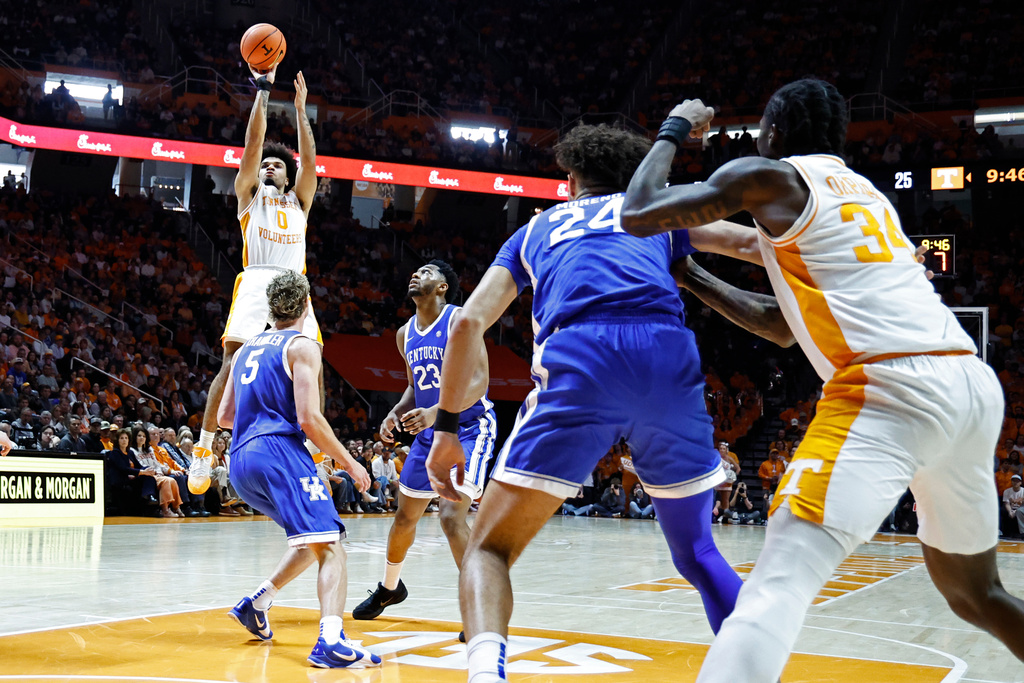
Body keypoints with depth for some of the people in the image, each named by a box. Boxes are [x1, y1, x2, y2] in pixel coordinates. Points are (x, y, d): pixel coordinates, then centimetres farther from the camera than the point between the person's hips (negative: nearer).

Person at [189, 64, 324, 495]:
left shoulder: (298, 201, 26)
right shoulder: (249, 195, 20)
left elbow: (309, 160, 12)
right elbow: (252, 144, 10)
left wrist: (300, 109, 8)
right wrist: (263, 91, 7)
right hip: (255, 281, -3)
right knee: (234, 361, -16)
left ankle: (312, 441, 4)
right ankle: (204, 449, -13)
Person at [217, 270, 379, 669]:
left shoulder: (248, 348, 22)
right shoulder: (302, 346, -1)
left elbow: (224, 417, 24)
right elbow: (309, 419, -11)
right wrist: (348, 463, -1)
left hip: (241, 461, 8)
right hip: (279, 452, -8)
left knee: (312, 540, 23)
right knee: (330, 547, -13)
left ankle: (256, 605, 18)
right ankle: (331, 642, -32)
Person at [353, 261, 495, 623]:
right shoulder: (406, 334, 7)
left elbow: (479, 381, -23)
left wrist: (436, 412, -35)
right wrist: (395, 414, 0)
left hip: (469, 428, -7)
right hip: (429, 433, 7)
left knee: (451, 516, -22)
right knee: (405, 516, 16)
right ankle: (389, 587, 40)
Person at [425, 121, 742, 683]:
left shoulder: (536, 227, 31)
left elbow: (469, 323, 20)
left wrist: (446, 429, 21)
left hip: (576, 361, -1)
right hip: (668, 353, 2)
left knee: (489, 548, 6)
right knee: (696, 550, 23)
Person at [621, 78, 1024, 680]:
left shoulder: (769, 175, 7)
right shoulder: (865, 191, 30)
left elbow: (637, 216, 6)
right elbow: (782, 325, 34)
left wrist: (671, 131, 22)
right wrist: (688, 275, 35)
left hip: (893, 386, -8)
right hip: (976, 383, 8)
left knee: (783, 576, -17)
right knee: (974, 591, 24)